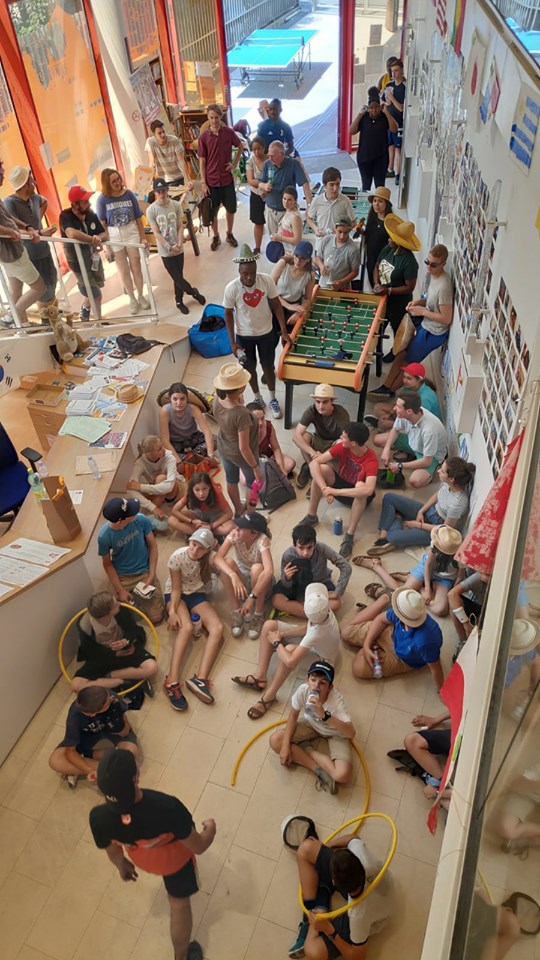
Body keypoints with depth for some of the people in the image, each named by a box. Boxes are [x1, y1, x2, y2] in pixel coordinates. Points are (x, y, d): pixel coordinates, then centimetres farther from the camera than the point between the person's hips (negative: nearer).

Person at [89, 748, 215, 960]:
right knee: (179, 903, 27)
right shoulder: (167, 807, -47)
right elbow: (198, 847, -28)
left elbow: (112, 851, -12)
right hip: (175, 859, -3)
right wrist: (210, 829, -4)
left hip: (141, 860, 4)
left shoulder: (99, 818, -38)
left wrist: (122, 865, 11)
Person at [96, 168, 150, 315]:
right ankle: (132, 299, 23)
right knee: (123, 270, 10)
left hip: (131, 233, 1)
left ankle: (141, 296, 27)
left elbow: (138, 218, -1)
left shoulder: (129, 194, -7)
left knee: (136, 267, 9)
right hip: (114, 236, -1)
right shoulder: (102, 199, -11)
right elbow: (102, 224, -7)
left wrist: (143, 237, -1)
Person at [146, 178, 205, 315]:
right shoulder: (151, 210, -12)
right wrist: (169, 247, -19)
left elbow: (180, 226, -1)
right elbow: (156, 233, -12)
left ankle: (179, 301, 30)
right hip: (165, 251, -2)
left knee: (179, 276, 12)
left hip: (178, 248, 3)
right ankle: (194, 292, 23)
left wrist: (179, 243, -15)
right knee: (177, 278, -1)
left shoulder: (176, 205, -3)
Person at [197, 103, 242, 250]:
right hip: (211, 180, -1)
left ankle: (229, 234, 32)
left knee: (230, 208, 12)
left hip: (227, 178, 1)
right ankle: (216, 237, 27)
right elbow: (202, 161, -4)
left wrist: (235, 163, 3)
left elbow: (240, 147, 12)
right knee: (212, 212, 8)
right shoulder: (203, 137, -8)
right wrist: (203, 182, -7)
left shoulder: (229, 132, -5)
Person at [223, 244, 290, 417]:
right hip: (244, 335, 0)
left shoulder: (267, 280, -20)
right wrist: (232, 342, -10)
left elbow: (276, 305, -9)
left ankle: (273, 399, 39)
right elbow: (228, 314, -9)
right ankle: (258, 398, 42)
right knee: (250, 368, 18)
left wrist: (284, 331, -13)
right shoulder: (231, 288, -22)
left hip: (266, 333, 1)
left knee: (268, 366, 16)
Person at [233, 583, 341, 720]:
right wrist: (281, 634, -14)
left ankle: (269, 696, -22)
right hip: (308, 637, 7)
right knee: (269, 625, -9)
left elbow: (290, 661, -44)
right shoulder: (324, 611, -27)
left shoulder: (317, 633, -44)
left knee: (289, 650, -40)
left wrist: (276, 642, -26)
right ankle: (259, 676, -7)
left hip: (322, 658, -7)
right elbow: (306, 627, -5)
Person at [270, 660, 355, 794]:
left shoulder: (336, 700, -37)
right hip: (311, 723, 4)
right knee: (275, 741, -17)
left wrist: (325, 716, -55)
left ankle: (305, 750, -4)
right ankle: (318, 769, -10)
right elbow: (294, 714, -10)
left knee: (342, 775, -27)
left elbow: (351, 733, -45)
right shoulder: (303, 690, -29)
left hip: (335, 733, -4)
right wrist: (286, 746, -15)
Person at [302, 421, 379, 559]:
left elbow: (368, 490, -47)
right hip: (341, 482, 4)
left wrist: (335, 491, -46)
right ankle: (311, 517, -12)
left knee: (361, 486, -40)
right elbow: (314, 463, -25)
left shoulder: (371, 460, -32)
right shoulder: (342, 447, -19)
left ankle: (349, 537, -32)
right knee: (322, 469, -24)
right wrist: (324, 488, -39)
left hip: (358, 497, -4)